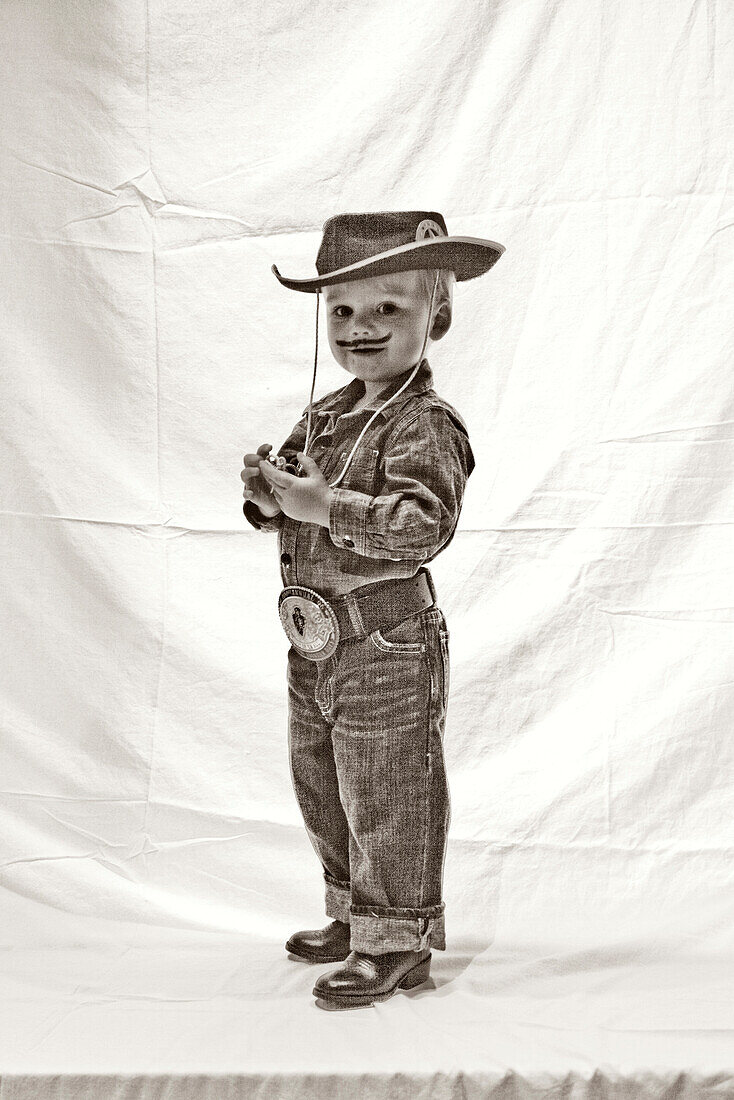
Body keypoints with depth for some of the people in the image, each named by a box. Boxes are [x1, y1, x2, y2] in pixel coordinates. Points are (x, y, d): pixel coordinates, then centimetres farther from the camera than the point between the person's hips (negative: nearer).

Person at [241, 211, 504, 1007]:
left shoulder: (425, 425, -16)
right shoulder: (325, 415, 10)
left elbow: (424, 522, -29)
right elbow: (286, 508, 15)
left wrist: (322, 505, -31)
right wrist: (269, 498, -8)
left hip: (388, 648, -9)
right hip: (315, 644, 9)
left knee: (387, 798, 2)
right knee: (321, 792, 20)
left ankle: (398, 943, 19)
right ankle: (354, 918, 38)